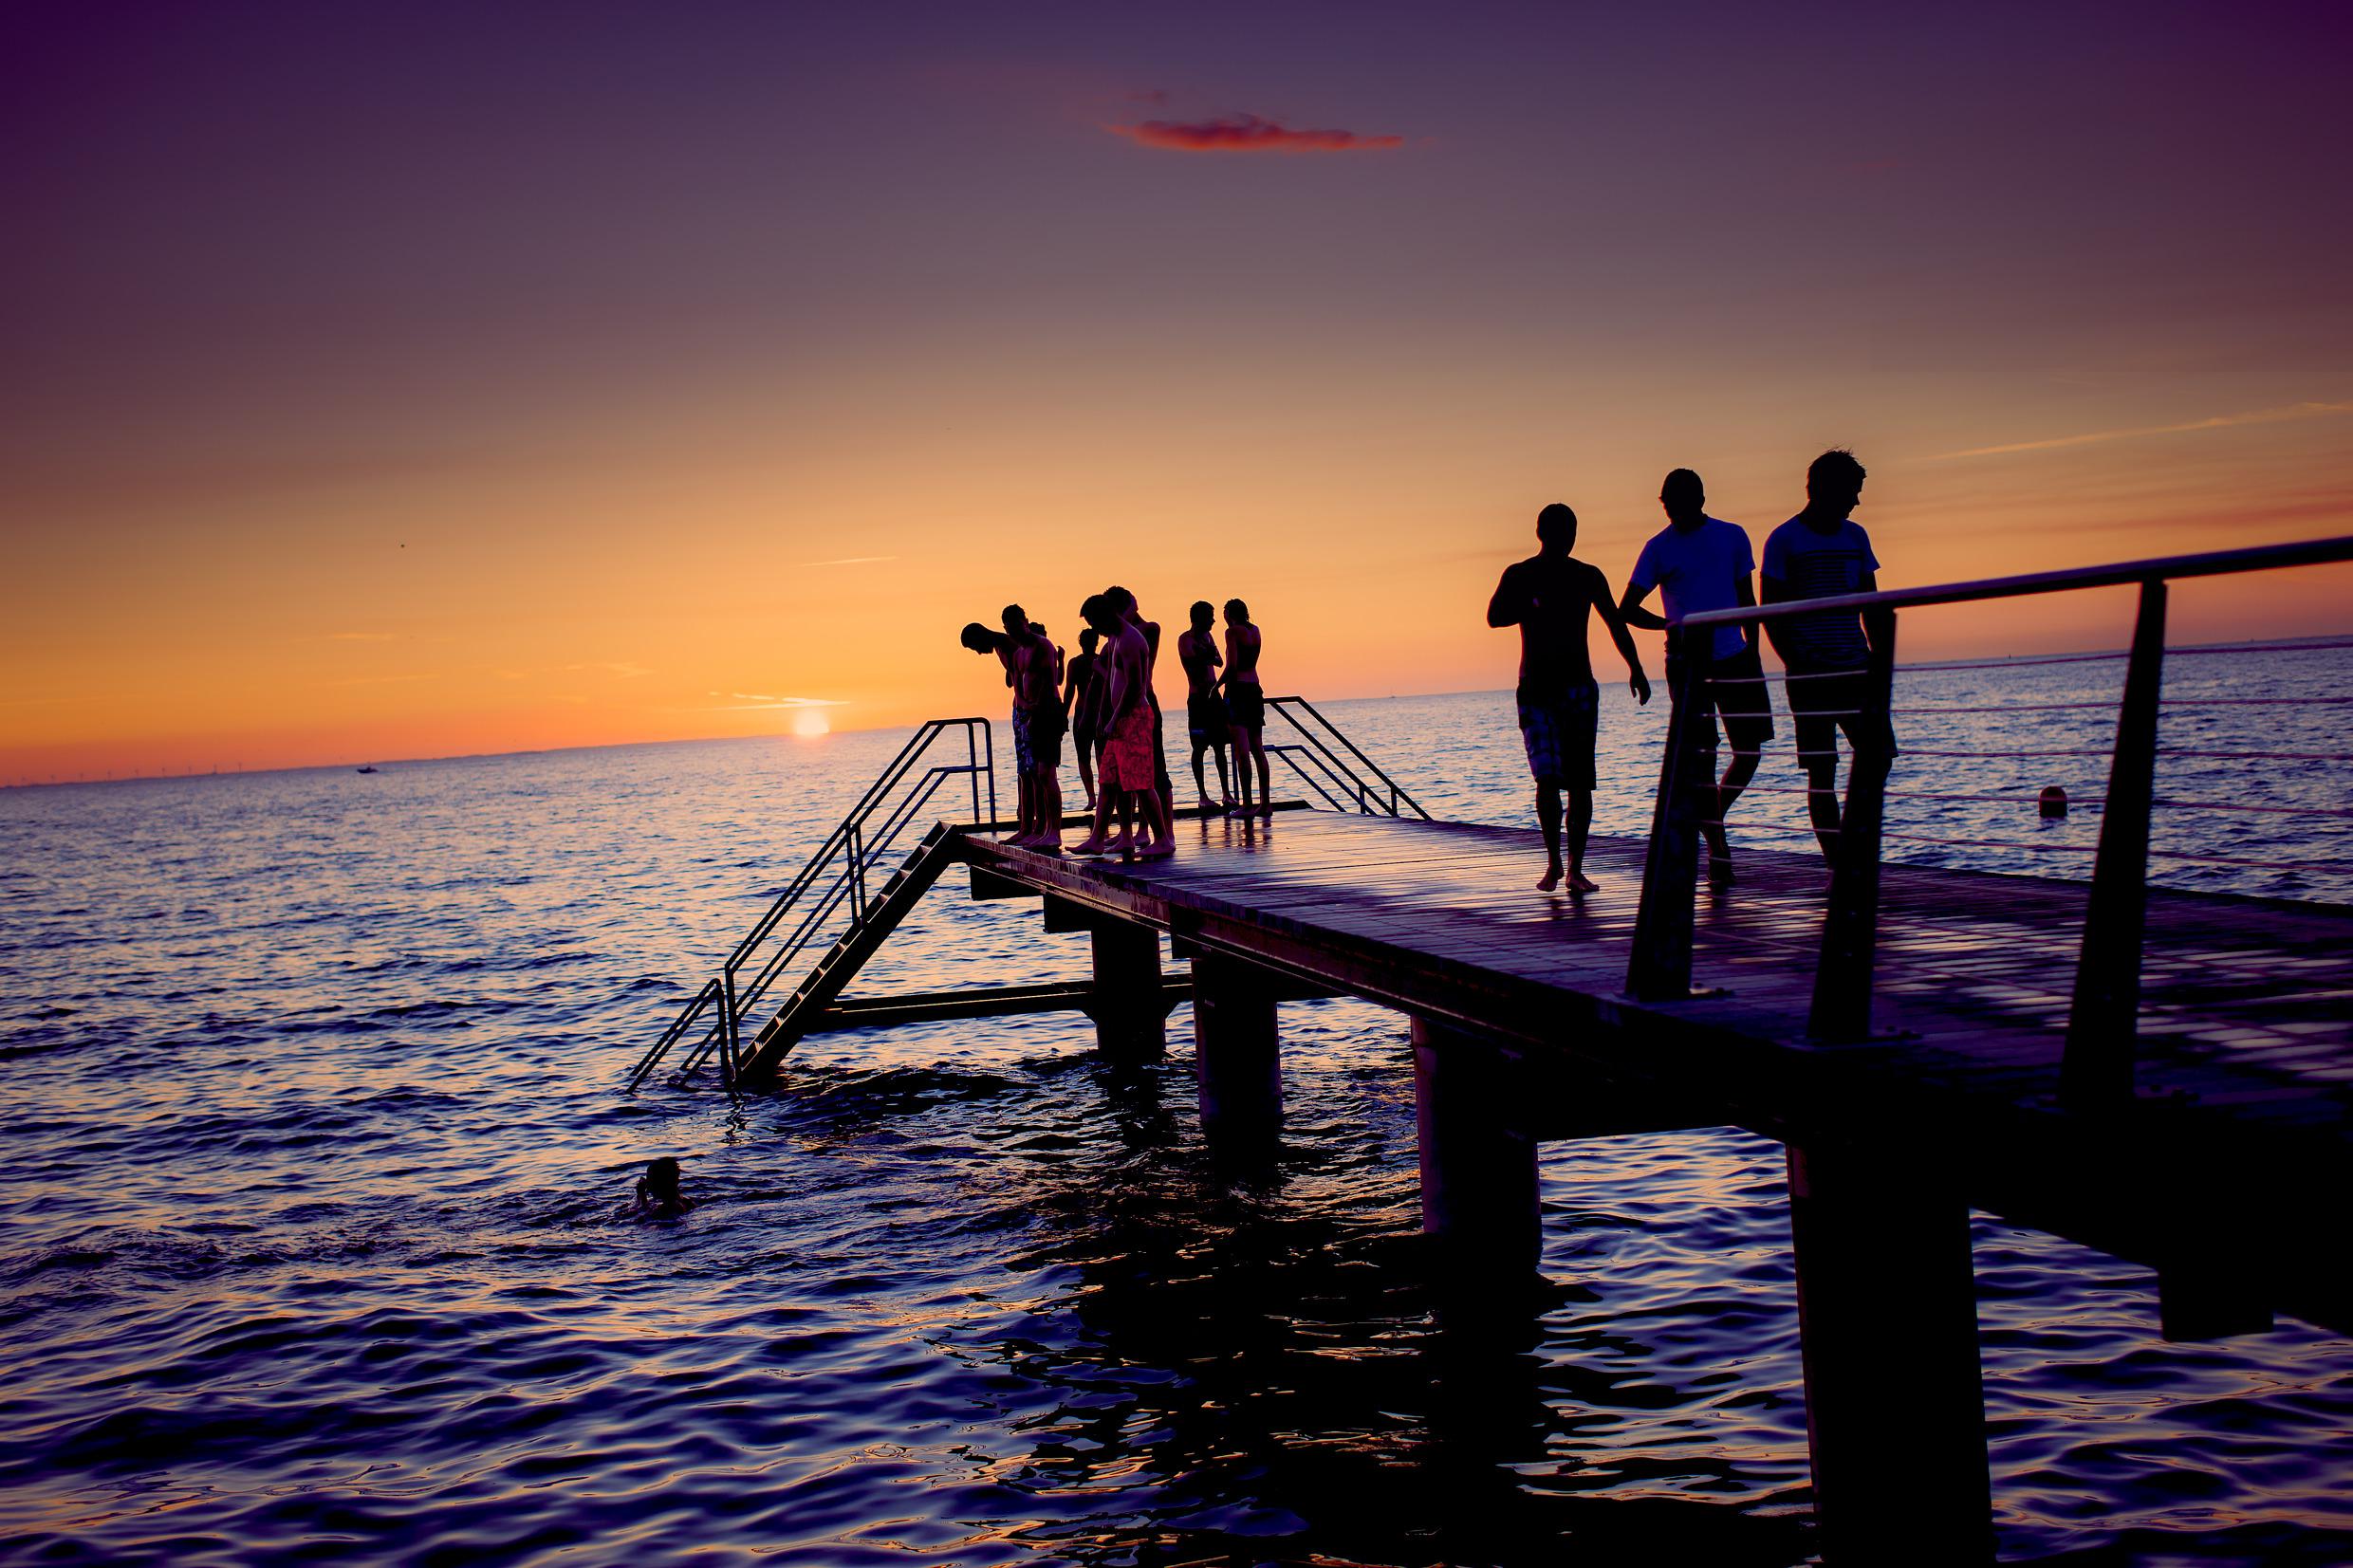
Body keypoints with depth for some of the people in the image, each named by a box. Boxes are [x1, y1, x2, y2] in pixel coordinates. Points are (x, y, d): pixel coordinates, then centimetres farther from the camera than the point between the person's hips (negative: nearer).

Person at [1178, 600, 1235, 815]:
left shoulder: (1207, 636, 15)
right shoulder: (1185, 640, -8)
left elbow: (1219, 661, 5)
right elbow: (1194, 671, -17)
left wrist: (1206, 654, -14)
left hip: (1214, 695, 7)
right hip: (1198, 698, -7)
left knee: (1219, 746, 7)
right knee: (1200, 747, -4)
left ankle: (1226, 794, 10)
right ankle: (1203, 796, -2)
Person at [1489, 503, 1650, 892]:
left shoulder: (1588, 577, 9)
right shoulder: (1519, 575, 4)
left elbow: (1615, 623, 17)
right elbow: (1494, 617, -10)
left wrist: (1635, 668, 11)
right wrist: (1537, 607, -24)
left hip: (1579, 687, 2)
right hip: (1535, 688, -2)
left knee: (1579, 781, -2)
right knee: (1548, 777, -12)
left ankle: (1575, 868, 3)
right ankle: (1553, 863, 2)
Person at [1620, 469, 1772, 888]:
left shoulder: (1733, 536, 7)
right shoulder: (1658, 548, 0)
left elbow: (1746, 600, 15)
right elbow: (1627, 609, -3)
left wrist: (1753, 652, 10)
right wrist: (1670, 625, -20)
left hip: (1734, 659, 3)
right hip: (1686, 663, -3)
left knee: (1749, 751, 0)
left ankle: (1712, 819, 25)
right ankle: (1717, 848, 4)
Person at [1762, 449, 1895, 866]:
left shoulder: (1855, 537, 14)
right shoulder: (1784, 541, -2)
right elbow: (1771, 614, -5)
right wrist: (1795, 664, -14)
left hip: (1857, 668, 5)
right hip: (1810, 673, -5)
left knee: (1879, 754, -2)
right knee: (1821, 770, -3)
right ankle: (1837, 867, 2)